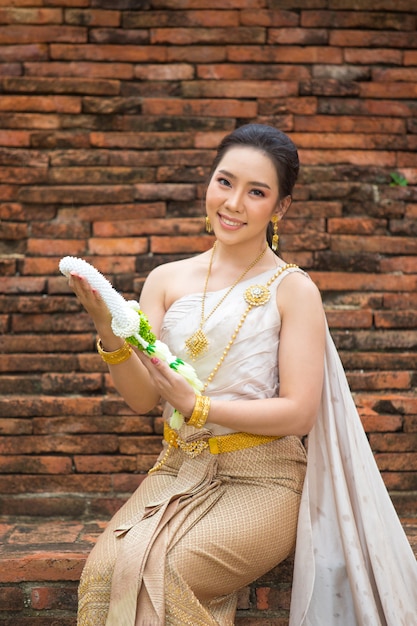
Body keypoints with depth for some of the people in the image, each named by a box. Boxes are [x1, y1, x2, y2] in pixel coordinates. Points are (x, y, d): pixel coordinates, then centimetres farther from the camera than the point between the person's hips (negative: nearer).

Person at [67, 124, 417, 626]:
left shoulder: (292, 290, -5)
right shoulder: (167, 280, 6)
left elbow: (298, 413, -9)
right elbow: (142, 399, 1)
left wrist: (197, 405, -17)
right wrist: (108, 331, -16)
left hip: (261, 480, -3)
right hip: (177, 469, 4)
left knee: (155, 575, -26)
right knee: (104, 570, -23)